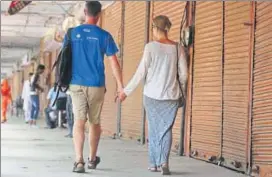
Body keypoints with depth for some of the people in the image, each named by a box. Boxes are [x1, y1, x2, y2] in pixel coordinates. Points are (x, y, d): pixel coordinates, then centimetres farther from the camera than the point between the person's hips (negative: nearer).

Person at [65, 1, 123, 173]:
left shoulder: (72, 33, 2)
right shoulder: (104, 36, -3)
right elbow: (114, 62, -4)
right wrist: (120, 85, 1)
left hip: (77, 84, 1)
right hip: (96, 85, 0)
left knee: (79, 121, -4)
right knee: (95, 122, 15)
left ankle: (79, 161, -18)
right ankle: (92, 159, 29)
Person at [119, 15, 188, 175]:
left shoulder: (151, 47, -8)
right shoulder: (178, 48, 0)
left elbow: (141, 73, -8)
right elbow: (183, 75, 3)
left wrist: (126, 91, -1)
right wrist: (178, 89, 21)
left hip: (152, 95, -1)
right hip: (171, 95, 1)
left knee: (154, 128, 12)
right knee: (166, 128, 7)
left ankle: (154, 163, 15)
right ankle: (164, 161, -11)